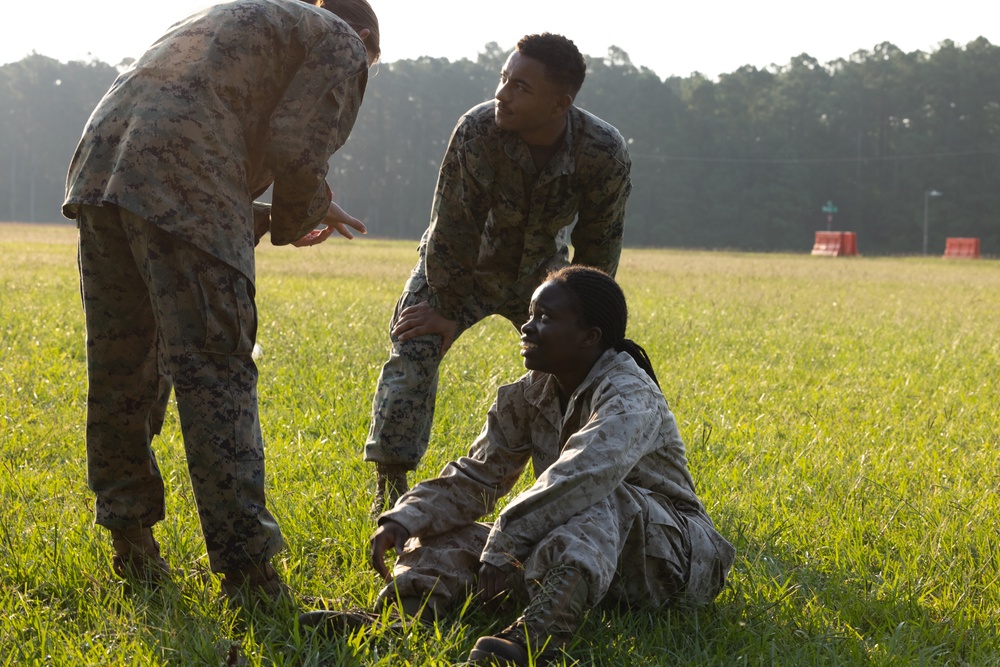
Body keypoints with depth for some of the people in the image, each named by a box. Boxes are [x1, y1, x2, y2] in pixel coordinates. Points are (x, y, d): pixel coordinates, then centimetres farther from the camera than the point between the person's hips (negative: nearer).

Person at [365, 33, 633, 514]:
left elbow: (598, 248, -15)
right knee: (413, 350, -21)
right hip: (461, 267, -2)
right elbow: (452, 232, -24)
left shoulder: (605, 153, -29)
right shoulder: (477, 132, -35)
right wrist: (448, 312, -16)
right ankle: (389, 484, -17)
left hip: (541, 272, 2)